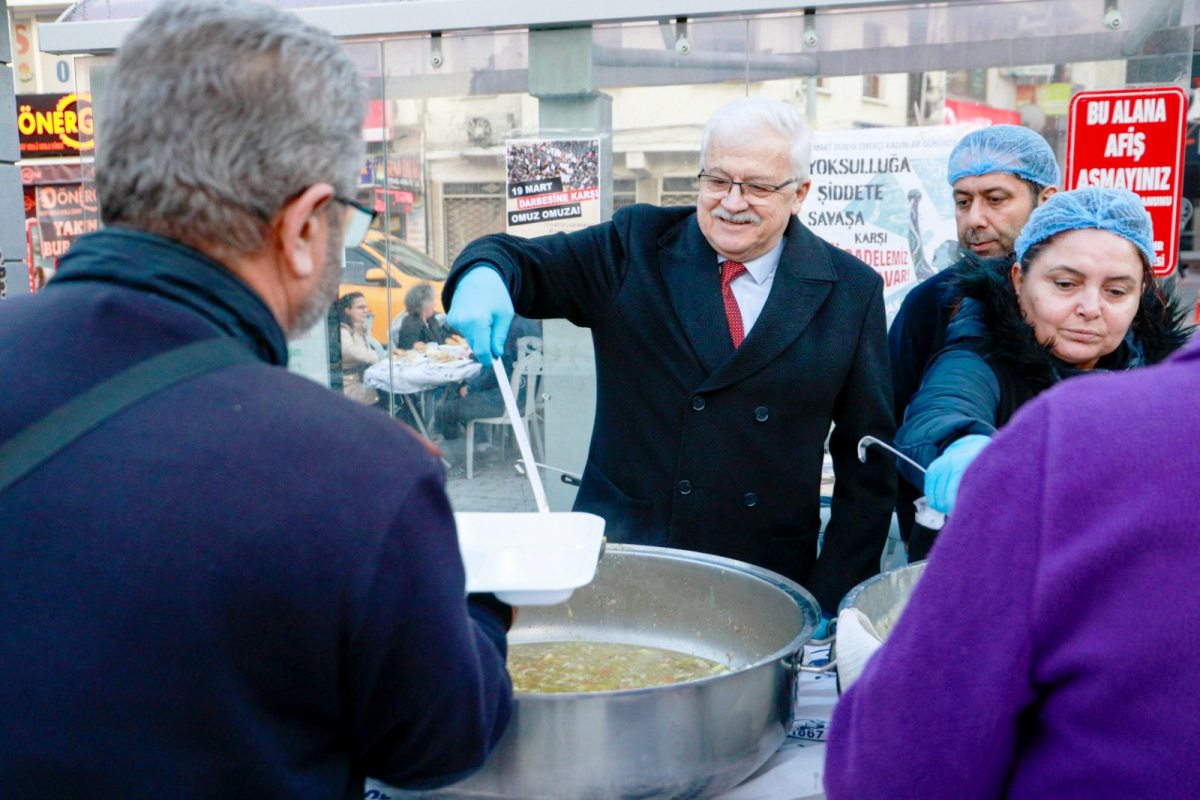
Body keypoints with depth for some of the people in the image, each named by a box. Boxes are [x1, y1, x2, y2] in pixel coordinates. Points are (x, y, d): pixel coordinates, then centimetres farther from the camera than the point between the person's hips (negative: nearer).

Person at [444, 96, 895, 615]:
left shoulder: (852, 290, 0)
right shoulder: (637, 246, 0)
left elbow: (869, 465, 2)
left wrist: (832, 601, -3)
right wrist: (485, 276, -24)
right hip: (615, 557, 0)